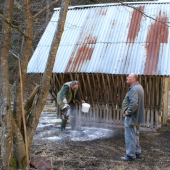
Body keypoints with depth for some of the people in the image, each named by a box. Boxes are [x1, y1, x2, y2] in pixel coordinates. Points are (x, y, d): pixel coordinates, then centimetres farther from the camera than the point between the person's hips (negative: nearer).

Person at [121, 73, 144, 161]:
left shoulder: (134, 89, -22)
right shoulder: (139, 87, 12)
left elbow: (134, 103, -33)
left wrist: (128, 112, -19)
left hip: (131, 117, -11)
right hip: (137, 117, 11)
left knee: (130, 136, -1)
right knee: (135, 135, 20)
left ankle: (130, 155, 7)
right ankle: (137, 152, 31)